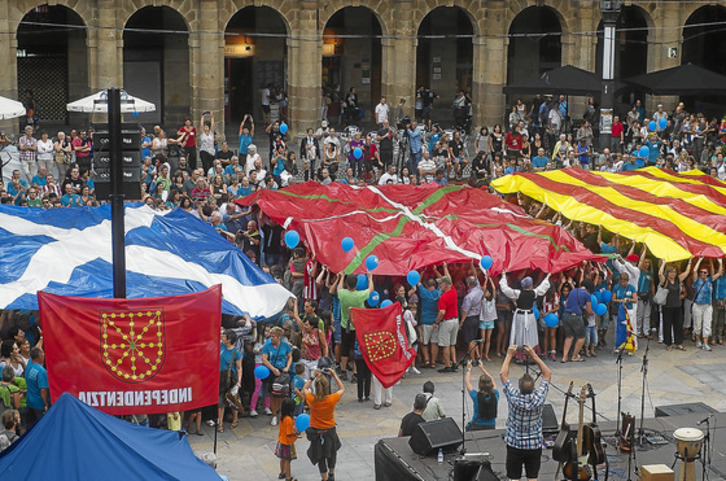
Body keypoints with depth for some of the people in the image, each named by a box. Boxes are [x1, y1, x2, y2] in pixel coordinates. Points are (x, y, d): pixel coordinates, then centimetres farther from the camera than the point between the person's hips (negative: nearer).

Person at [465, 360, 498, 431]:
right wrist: (483, 369, 20)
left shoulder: (476, 397, -19)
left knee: (468, 426, 27)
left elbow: (468, 382, -2)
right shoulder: (495, 396, -12)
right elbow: (493, 381, 9)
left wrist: (469, 369, 13)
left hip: (476, 428, -2)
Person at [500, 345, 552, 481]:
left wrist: (509, 355, 2)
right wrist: (534, 356, -2)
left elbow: (503, 374, -5)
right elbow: (548, 374, -2)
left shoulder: (514, 398, -19)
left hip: (515, 445, -1)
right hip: (535, 445, 1)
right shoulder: (539, 398, -16)